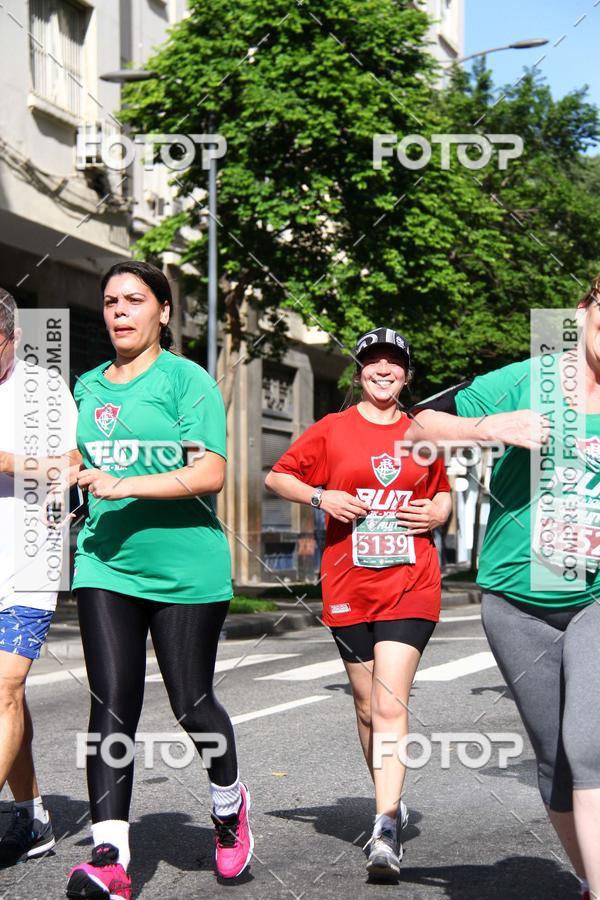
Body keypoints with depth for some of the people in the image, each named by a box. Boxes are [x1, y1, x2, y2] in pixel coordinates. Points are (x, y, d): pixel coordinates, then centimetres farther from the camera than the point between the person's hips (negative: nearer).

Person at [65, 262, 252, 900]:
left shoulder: (186, 379, -4)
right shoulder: (88, 386, 14)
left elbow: (210, 472, -15)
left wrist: (126, 486, -22)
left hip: (185, 569, -4)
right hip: (105, 566, 4)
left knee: (190, 703, 4)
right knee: (111, 705, -5)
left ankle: (229, 802, 34)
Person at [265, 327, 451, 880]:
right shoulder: (333, 430, 5)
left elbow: (443, 493, 24)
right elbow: (277, 477, 11)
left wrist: (438, 512, 1)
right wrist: (321, 497, -7)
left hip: (411, 584, -1)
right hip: (349, 586, 1)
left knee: (391, 702, -14)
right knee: (367, 705, 11)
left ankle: (386, 830, -20)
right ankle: (390, 799, 31)